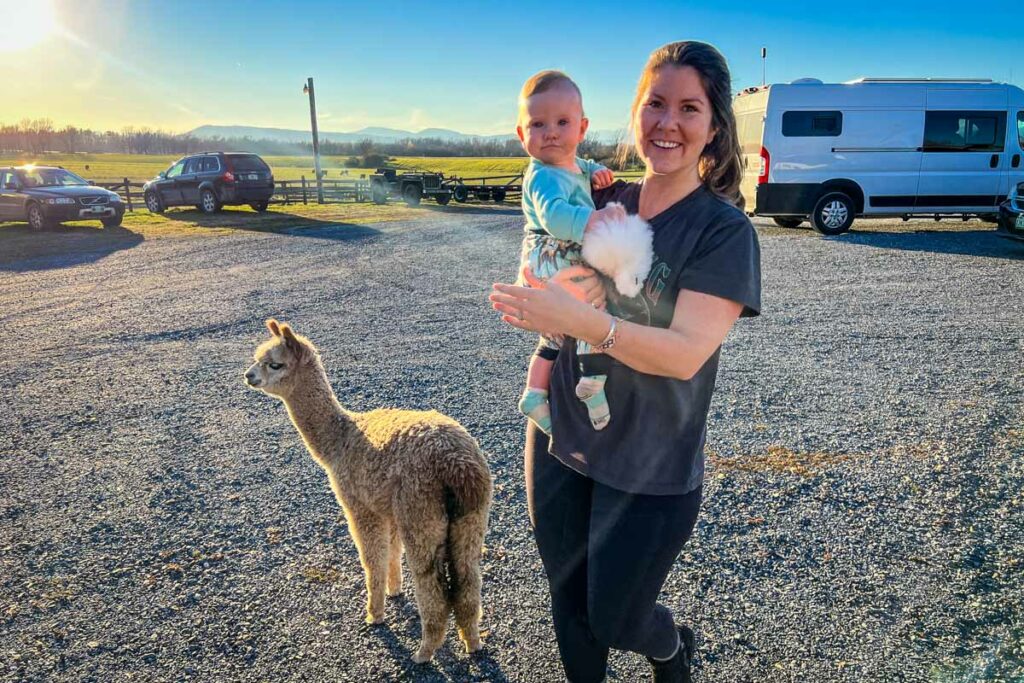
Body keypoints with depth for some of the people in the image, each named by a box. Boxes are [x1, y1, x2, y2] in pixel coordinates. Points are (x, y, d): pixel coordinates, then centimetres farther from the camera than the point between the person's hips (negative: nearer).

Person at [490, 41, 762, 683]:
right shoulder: (604, 203, 1)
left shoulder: (725, 230, -13)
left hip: (650, 469, -4)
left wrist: (578, 318, -36)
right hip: (561, 440, 4)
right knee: (569, 605, 19)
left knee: (614, 619, 13)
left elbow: (685, 353, -24)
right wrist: (564, 284, -13)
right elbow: (544, 285, 9)